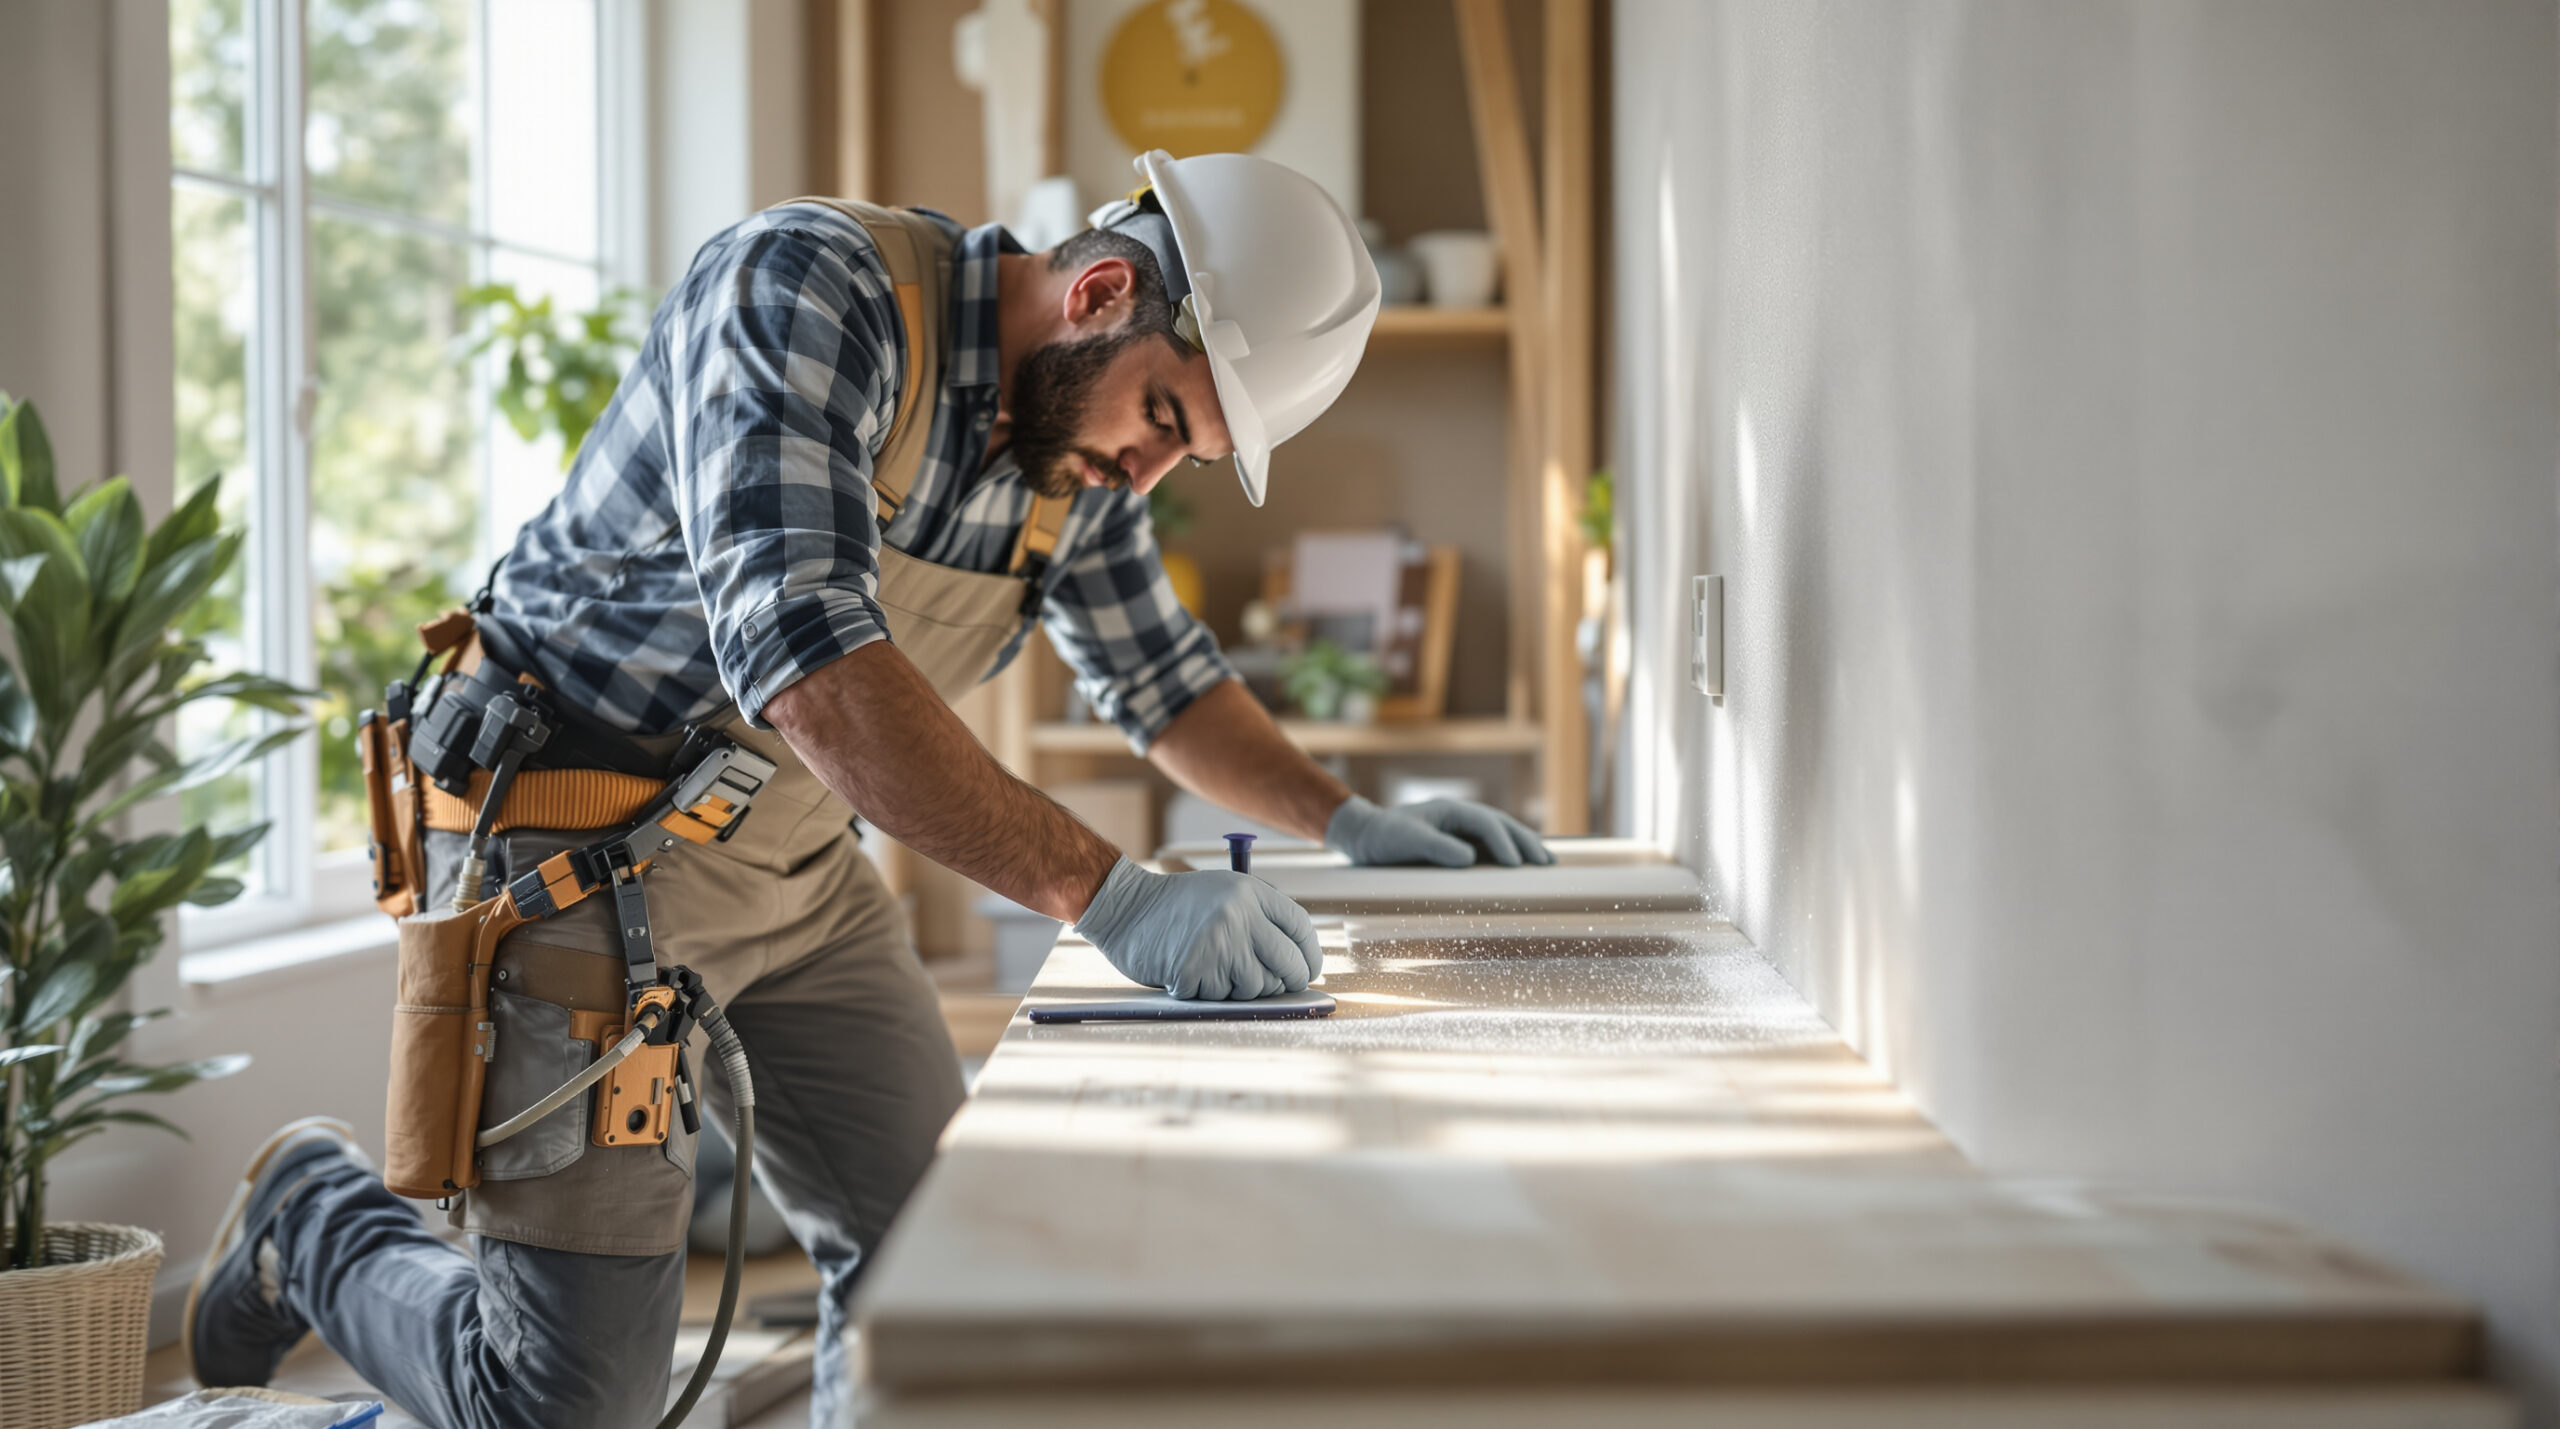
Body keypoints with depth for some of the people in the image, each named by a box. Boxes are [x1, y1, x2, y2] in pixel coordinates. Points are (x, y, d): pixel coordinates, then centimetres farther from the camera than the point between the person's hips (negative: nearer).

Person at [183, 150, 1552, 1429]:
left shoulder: (1084, 446, -1)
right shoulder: (809, 286, -26)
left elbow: (1158, 670, 18)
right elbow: (801, 655, -40)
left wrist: (1349, 820, 4)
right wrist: (1107, 897, -44)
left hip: (795, 858, 8)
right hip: (580, 845, -8)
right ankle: (313, 1215, 22)